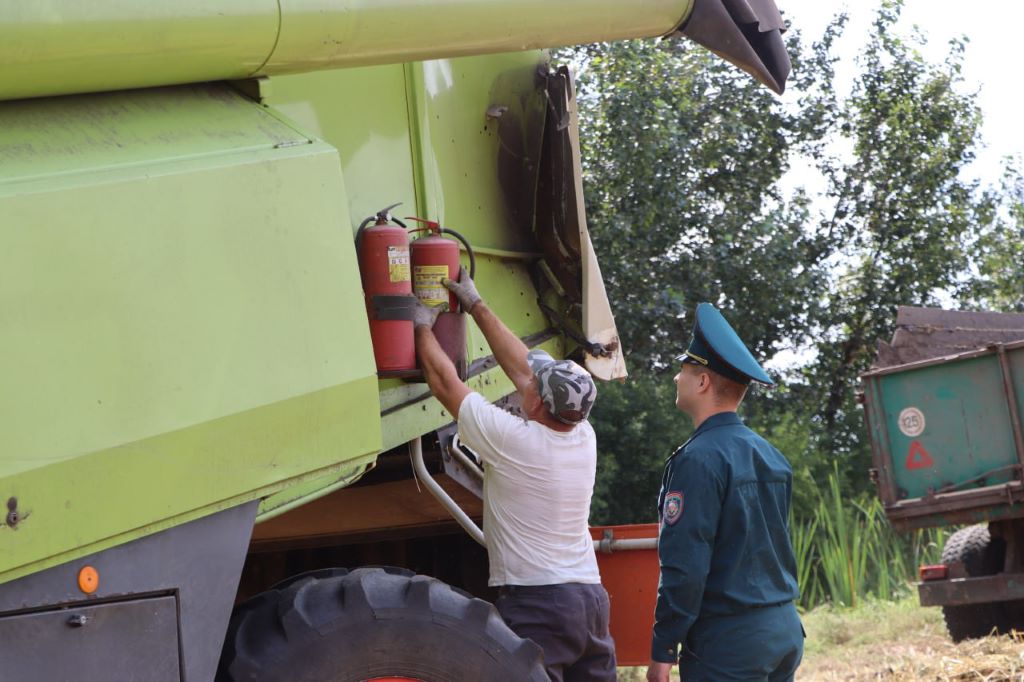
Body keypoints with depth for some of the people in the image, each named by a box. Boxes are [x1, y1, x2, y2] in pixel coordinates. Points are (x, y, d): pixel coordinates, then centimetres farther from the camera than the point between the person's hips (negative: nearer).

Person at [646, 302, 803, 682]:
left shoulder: (699, 460, -14)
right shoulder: (770, 456, 12)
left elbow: (684, 566, -18)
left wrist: (662, 650, -13)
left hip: (727, 643, -8)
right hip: (784, 631, 9)